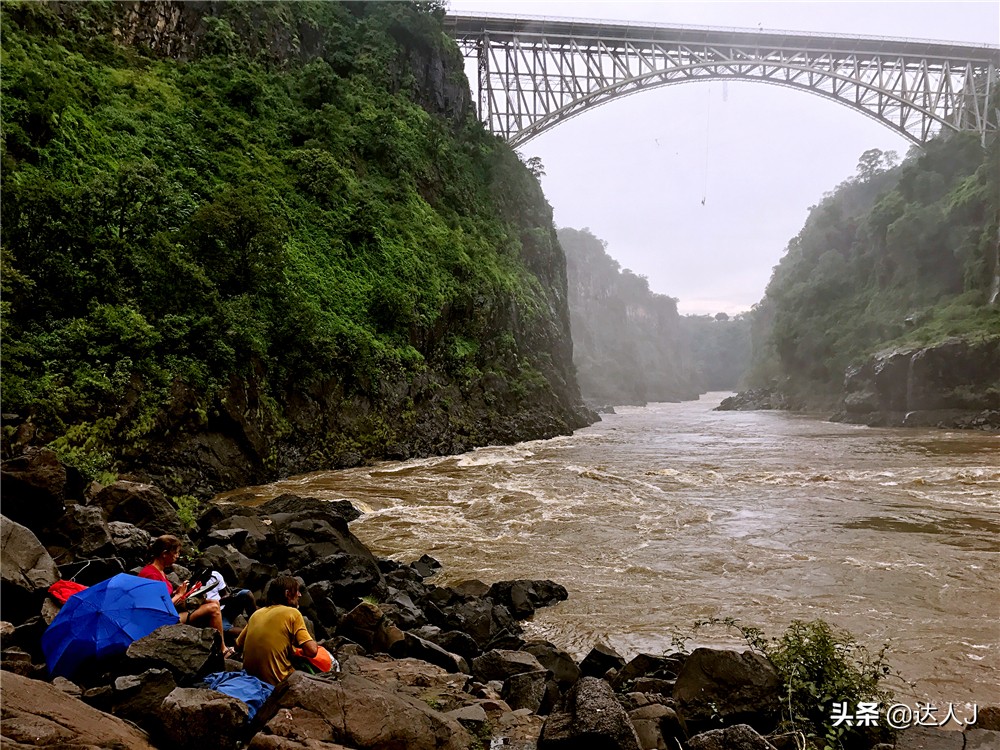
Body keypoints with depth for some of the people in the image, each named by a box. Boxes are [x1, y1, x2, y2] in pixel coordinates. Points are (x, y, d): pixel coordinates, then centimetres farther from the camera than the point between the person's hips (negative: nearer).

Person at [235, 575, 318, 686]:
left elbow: (238, 645, 16)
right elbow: (311, 651, -18)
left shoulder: (256, 614, 8)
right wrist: (314, 642, 6)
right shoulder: (293, 613, -10)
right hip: (276, 682, -8)